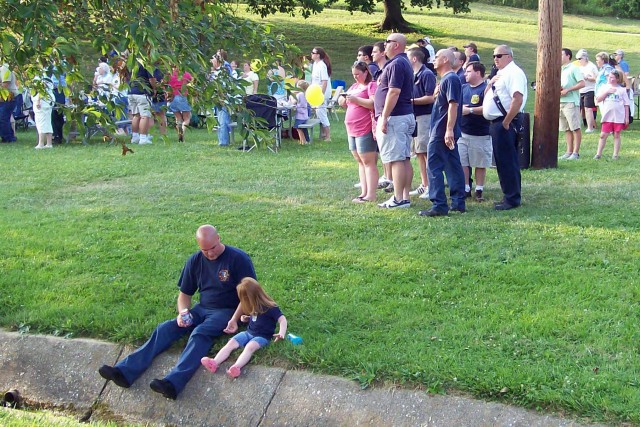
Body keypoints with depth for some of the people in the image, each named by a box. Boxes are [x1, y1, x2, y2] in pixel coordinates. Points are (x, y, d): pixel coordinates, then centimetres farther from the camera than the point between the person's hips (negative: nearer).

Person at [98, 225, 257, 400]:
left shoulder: (238, 258, -11)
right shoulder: (195, 261, 3)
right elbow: (185, 293, 12)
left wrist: (235, 319, -24)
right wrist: (182, 312, -10)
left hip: (226, 311, -6)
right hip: (202, 308, 6)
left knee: (200, 333, -34)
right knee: (165, 328, -17)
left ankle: (173, 383, -56)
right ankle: (125, 372, -31)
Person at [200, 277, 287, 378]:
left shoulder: (270, 308, -13)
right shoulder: (253, 307, 12)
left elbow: (282, 319, -22)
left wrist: (281, 333, -40)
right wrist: (245, 319, 9)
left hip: (262, 336, -7)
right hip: (249, 332, 7)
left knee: (250, 347, -35)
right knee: (231, 343, -15)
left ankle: (236, 367, -59)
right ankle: (214, 362, -34)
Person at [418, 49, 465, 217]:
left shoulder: (450, 79, -14)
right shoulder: (448, 78, 17)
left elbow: (453, 105, -22)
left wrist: (449, 130, -26)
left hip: (442, 132, -10)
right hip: (448, 133, 10)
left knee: (434, 167, -8)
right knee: (453, 167, 10)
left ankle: (439, 205, -8)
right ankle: (458, 203, 14)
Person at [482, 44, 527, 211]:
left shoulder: (514, 73, -13)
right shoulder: (500, 74, 18)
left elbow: (518, 99, -24)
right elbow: (487, 96, 25)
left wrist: (506, 122, -22)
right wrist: (490, 83, 7)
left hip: (505, 123, -10)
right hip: (497, 122, 10)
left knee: (507, 161, -7)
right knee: (503, 161, 14)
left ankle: (512, 199, -1)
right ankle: (510, 196, 21)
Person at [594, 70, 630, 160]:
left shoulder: (622, 90, 4)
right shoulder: (604, 87, 8)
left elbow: (626, 104, 5)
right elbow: (598, 99, -2)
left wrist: (627, 117, 0)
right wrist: (607, 92, -11)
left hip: (619, 117, -1)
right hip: (607, 116, 1)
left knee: (616, 135, 6)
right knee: (603, 135, 2)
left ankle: (615, 155, 11)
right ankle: (598, 154, 8)